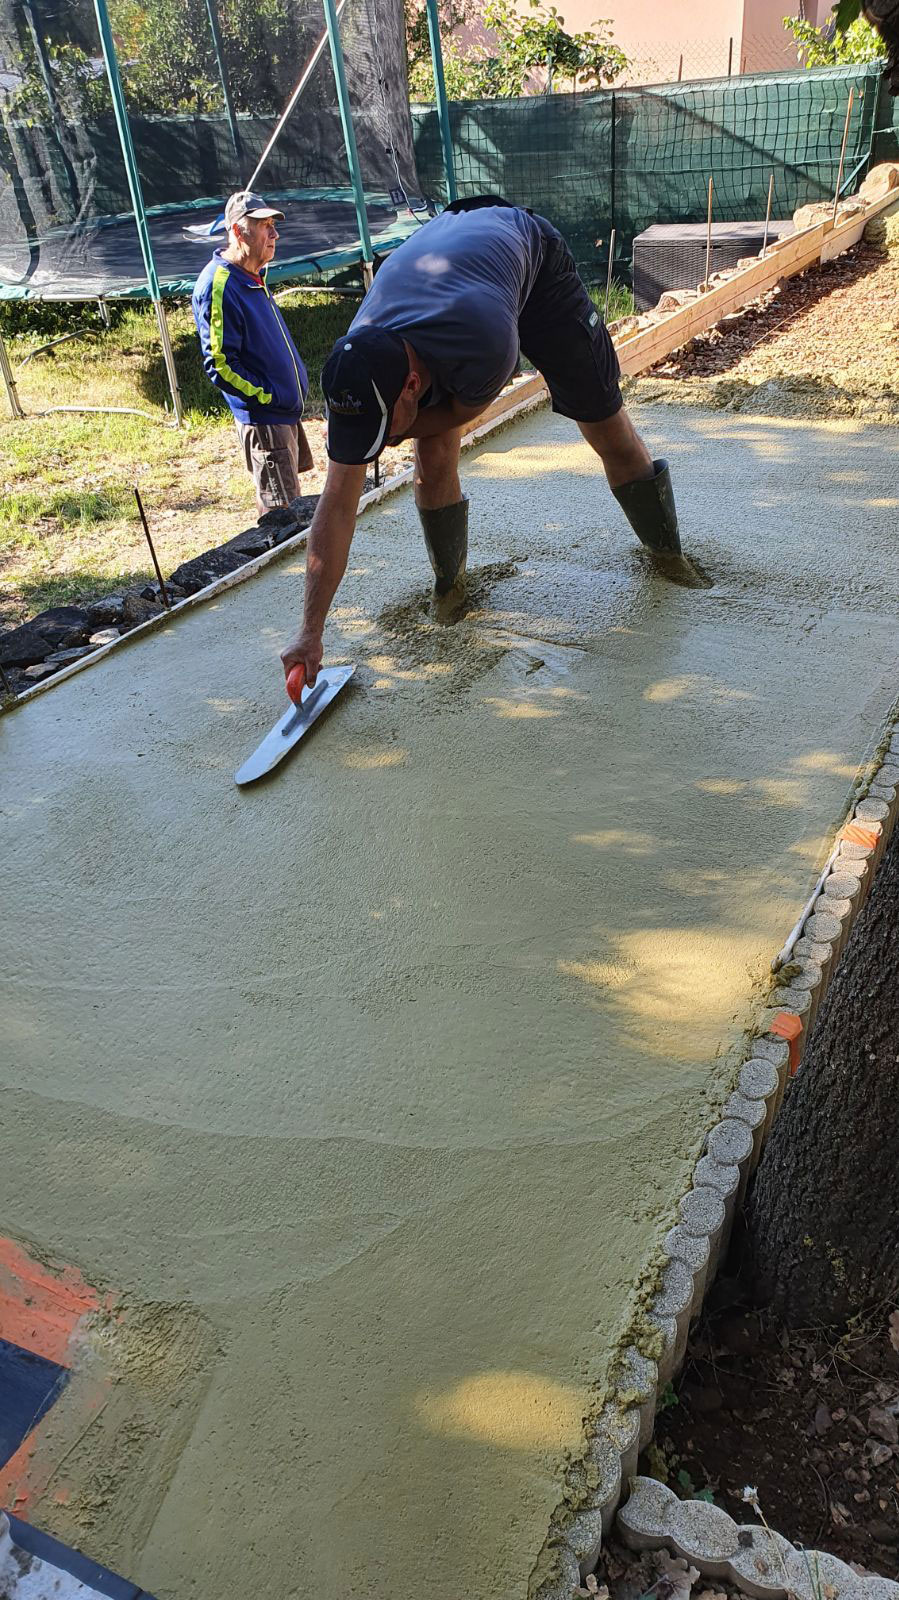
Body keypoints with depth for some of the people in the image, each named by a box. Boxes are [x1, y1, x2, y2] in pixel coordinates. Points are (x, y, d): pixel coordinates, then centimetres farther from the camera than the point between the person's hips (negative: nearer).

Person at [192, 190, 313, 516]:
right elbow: (220, 365, -22)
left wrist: (292, 393, 15)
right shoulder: (217, 285, -19)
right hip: (262, 418, -10)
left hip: (286, 411, 10)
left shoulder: (253, 276, 11)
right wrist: (268, 397, -18)